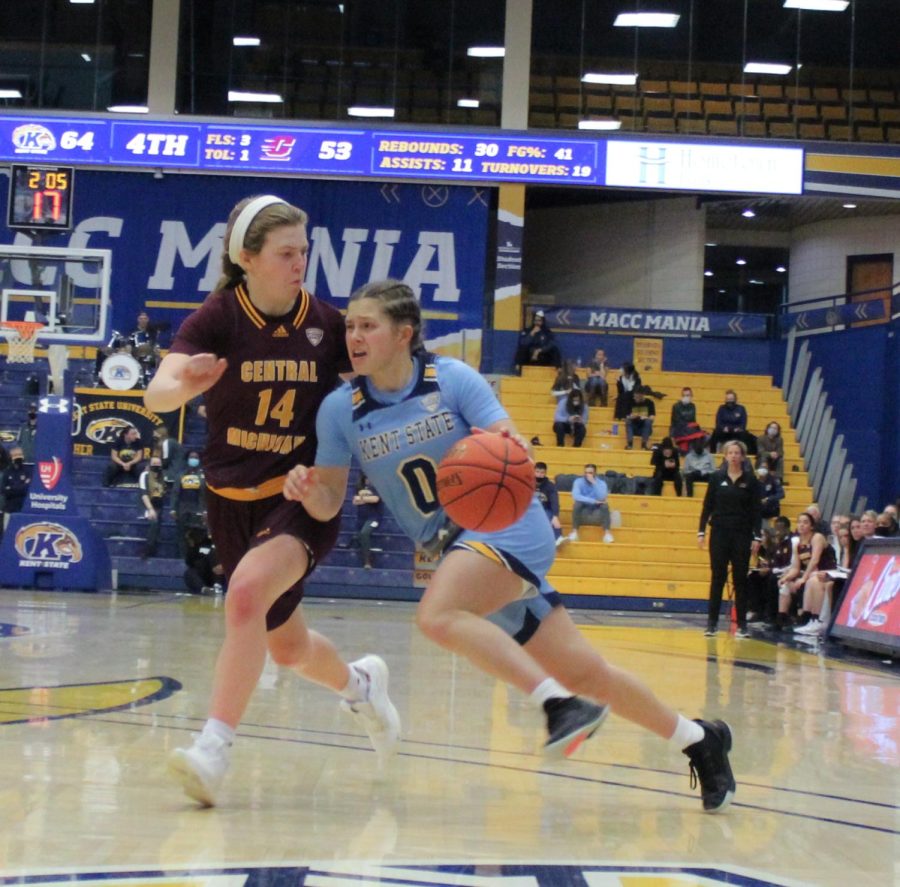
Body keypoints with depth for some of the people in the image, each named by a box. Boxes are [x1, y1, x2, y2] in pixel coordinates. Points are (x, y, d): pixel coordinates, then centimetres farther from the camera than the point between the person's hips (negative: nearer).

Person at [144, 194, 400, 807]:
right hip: (233, 501, 2)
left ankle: (215, 748, -30)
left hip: (305, 497, -2)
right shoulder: (217, 318, -11)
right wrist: (183, 386, -48)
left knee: (247, 592, -31)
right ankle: (361, 684, 48)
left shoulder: (325, 323, -7)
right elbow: (155, 396, -24)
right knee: (288, 648, 16)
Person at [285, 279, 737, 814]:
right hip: (456, 549, 4)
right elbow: (330, 503, 2)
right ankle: (698, 738, 20)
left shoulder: (452, 379, -10)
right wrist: (307, 488, -20)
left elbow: (516, 451, -14)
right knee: (584, 673, 4)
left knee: (437, 614, -33)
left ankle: (559, 703, -29)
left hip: (508, 526, -4)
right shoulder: (341, 410, -1)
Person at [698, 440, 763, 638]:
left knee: (740, 579, 3)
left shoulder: (751, 480, 1)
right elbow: (707, 505, 5)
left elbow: (757, 510, 1)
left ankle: (742, 624, 7)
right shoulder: (716, 477, 3)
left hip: (742, 534, 0)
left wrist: (757, 537, -4)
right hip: (719, 532, 0)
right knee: (717, 577, 2)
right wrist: (701, 531, -1)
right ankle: (712, 622, 6)